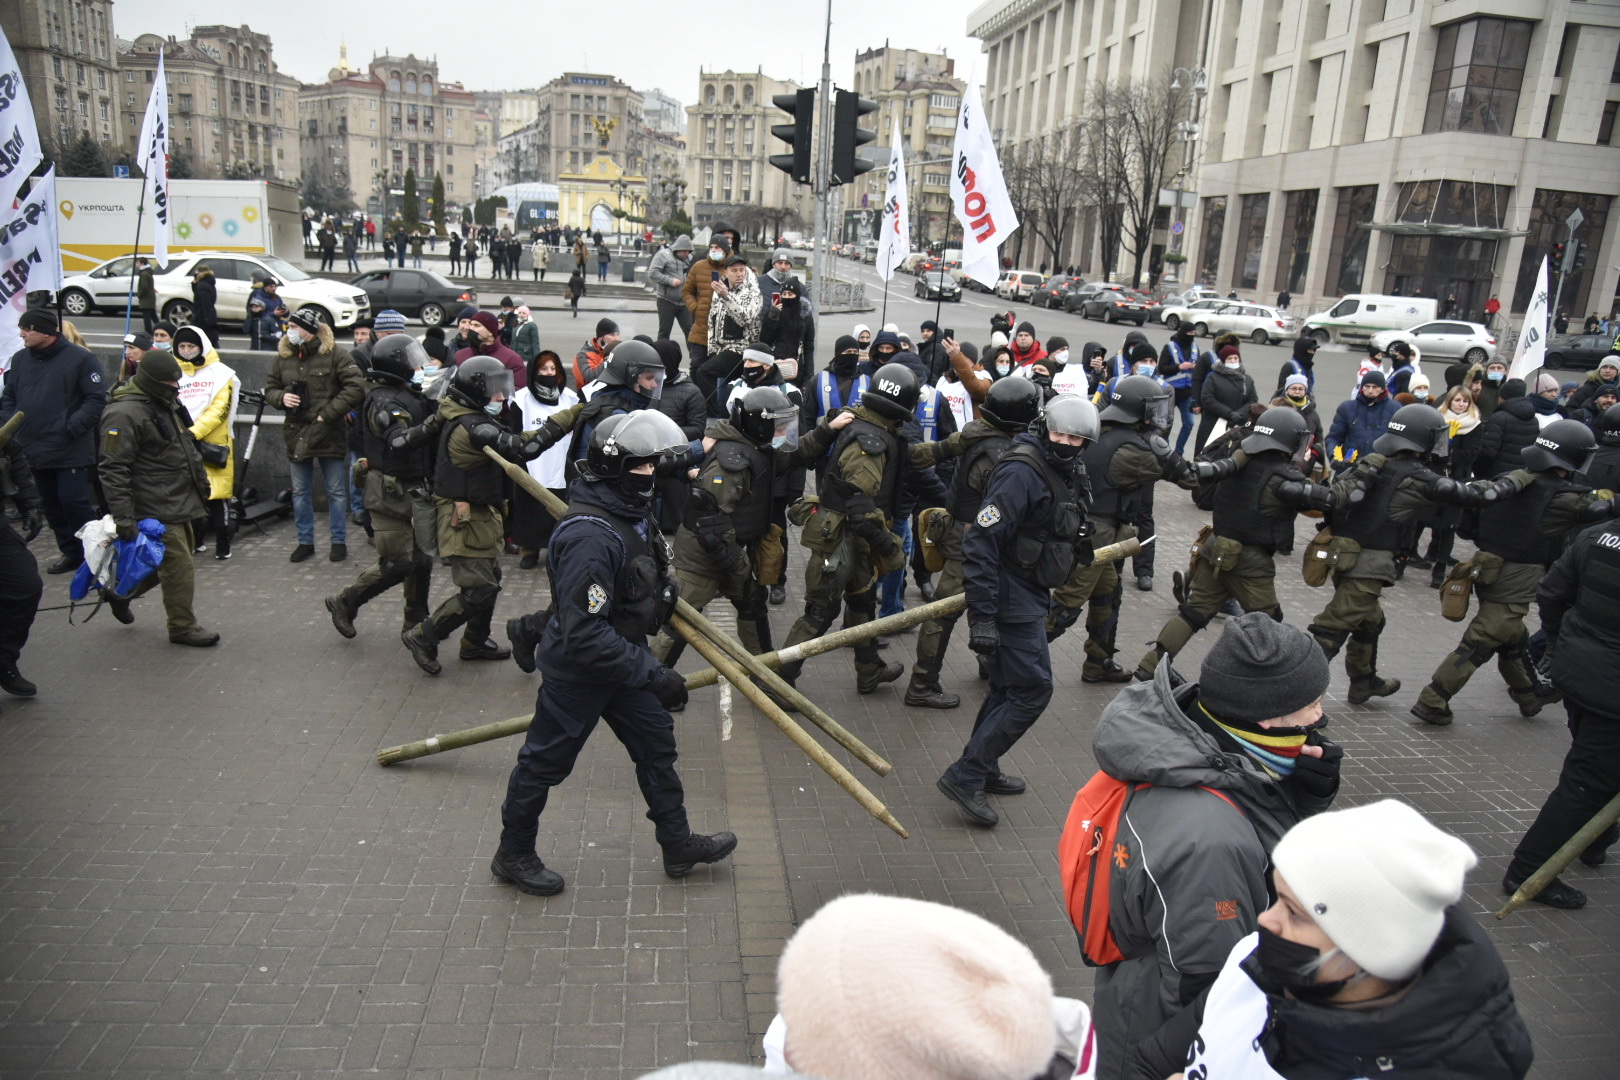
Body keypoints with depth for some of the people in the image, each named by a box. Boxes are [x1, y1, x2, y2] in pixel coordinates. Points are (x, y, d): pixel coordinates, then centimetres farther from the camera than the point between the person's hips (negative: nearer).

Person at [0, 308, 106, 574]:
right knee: (51, 503, 12)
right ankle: (70, 553, 23)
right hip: (34, 449, 6)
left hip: (71, 450, -6)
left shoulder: (79, 358, -9)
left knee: (74, 502, -7)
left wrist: (73, 427, -16)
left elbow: (97, 398, -10)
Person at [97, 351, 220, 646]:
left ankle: (121, 592, 36)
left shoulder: (166, 403, 12)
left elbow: (185, 445, 27)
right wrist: (123, 516, -25)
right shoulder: (125, 414, -19)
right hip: (156, 508, -10)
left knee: (179, 556, 18)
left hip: (179, 501, 10)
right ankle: (182, 627, 9)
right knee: (179, 567, -5)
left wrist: (200, 477, 27)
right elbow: (113, 470, -22)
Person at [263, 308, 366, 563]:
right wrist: (281, 398, -9)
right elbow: (270, 388, 15)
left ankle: (339, 541, 17)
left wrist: (328, 413, -17)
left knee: (336, 491, 5)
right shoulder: (282, 357, 5)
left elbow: (356, 388, -15)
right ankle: (305, 542, 24)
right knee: (300, 492, 12)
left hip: (329, 433, -4)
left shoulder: (335, 354, -9)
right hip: (297, 433, 5)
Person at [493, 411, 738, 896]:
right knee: (546, 761, 10)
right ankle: (512, 856, 31)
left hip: (621, 656, 9)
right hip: (578, 669, -9)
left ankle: (678, 844, 34)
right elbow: (585, 635, -35)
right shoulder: (590, 537, -33)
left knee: (656, 742, 17)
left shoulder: (631, 513, -2)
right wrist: (653, 674, -32)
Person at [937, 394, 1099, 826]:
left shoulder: (1066, 471, 8)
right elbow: (981, 542, -26)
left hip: (1032, 592, 10)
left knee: (1010, 685, 18)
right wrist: (982, 615, -28)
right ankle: (964, 776, -2)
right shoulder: (1021, 471, -22)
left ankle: (983, 769, 32)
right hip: (1012, 594, -10)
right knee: (1032, 689, -8)